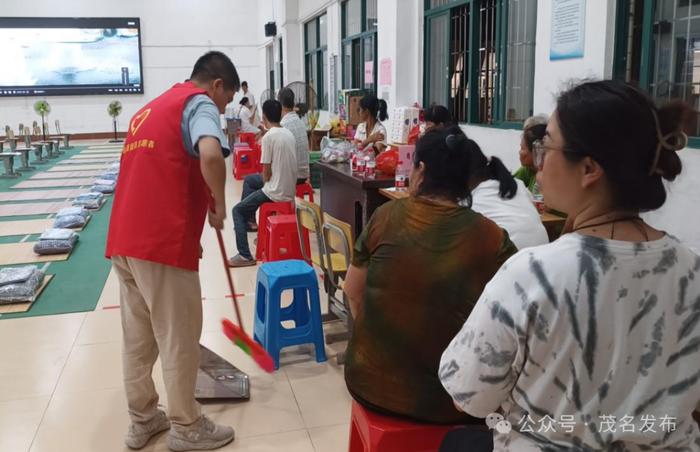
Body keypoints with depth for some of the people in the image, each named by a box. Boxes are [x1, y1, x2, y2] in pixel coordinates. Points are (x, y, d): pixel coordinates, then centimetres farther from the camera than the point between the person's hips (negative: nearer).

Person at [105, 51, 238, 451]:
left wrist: (191, 224, 31)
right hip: (162, 242, -9)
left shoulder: (150, 108, 24)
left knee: (137, 336, 17)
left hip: (125, 239, 9)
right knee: (179, 338, 5)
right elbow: (210, 155, -26)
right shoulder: (199, 103, -3)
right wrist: (219, 205, -9)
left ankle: (142, 420, 30)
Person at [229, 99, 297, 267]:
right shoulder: (289, 134, 8)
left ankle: (245, 255, -1)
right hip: (290, 191, 8)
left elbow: (266, 172, -12)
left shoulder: (268, 137, -14)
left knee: (238, 211, 6)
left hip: (276, 192, -8)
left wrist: (265, 182, 8)